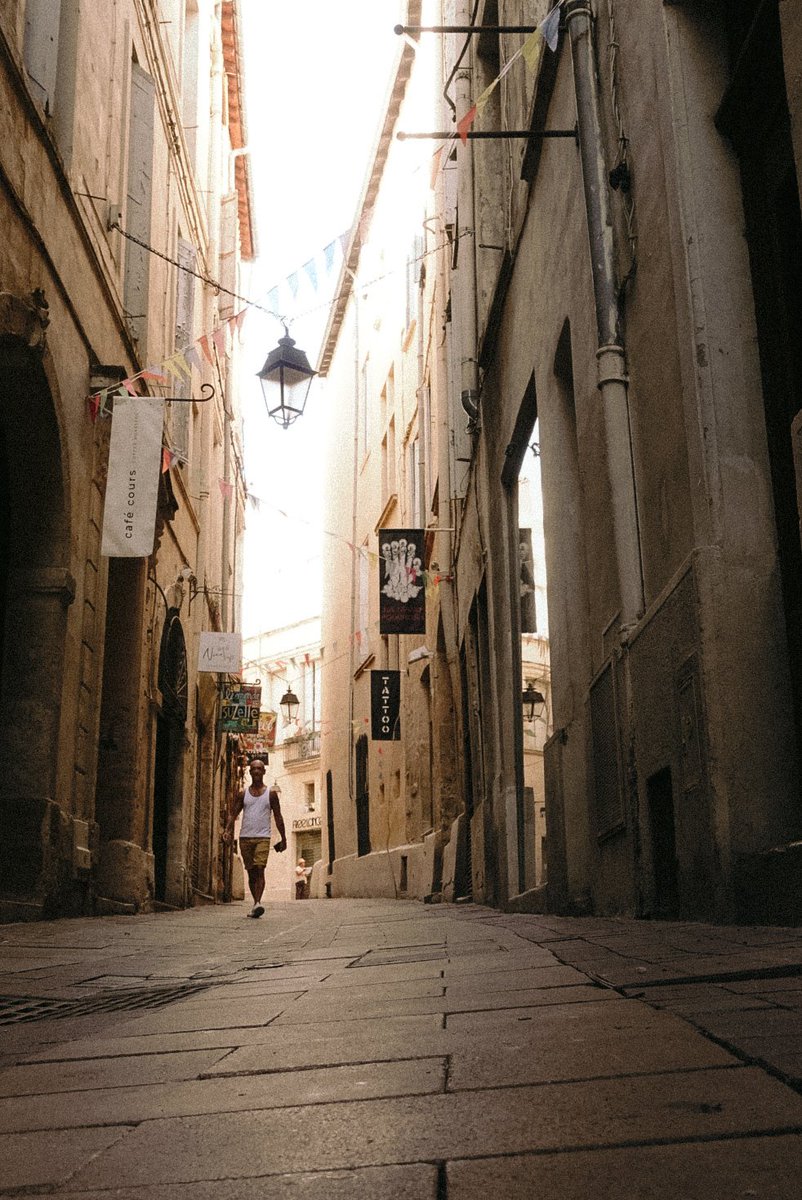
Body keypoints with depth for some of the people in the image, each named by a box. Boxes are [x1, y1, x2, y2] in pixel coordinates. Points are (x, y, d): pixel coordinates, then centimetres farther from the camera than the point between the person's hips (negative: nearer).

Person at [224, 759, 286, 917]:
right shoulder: (243, 793, 10)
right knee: (251, 873, 8)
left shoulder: (271, 793, 6)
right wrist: (228, 830, -11)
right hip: (245, 837, 3)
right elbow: (234, 814, 7)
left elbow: (278, 817, 9)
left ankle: (258, 903, -27)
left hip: (263, 837, -3)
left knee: (260, 869, -18)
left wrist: (283, 839, 8)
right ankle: (256, 903, 18)